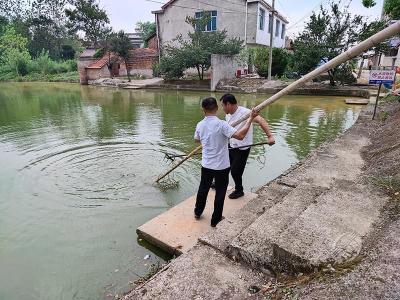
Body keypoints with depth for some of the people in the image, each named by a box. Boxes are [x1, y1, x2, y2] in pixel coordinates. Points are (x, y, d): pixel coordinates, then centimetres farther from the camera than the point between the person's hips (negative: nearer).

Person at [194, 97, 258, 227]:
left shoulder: (200, 125, -3)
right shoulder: (221, 124, -22)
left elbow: (196, 140, 16)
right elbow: (240, 135, -30)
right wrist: (250, 119, -21)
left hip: (206, 165, 5)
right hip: (221, 166, -5)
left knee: (203, 188, 23)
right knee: (220, 193, 12)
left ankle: (198, 212, 41)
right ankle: (215, 220, 24)